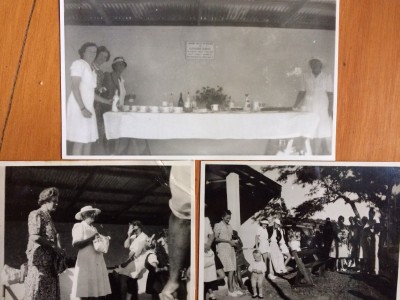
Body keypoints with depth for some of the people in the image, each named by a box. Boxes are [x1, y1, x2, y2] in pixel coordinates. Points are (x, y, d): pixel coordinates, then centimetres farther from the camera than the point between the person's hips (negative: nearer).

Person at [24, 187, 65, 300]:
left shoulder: (48, 218, 23)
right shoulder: (36, 214, -3)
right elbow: (35, 237, -16)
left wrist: (59, 250, 7)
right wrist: (55, 247, -12)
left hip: (50, 260, 9)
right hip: (39, 259, -9)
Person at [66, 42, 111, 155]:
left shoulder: (92, 70, 20)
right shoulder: (78, 63, -4)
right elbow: (75, 87, -13)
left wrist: (108, 102, 20)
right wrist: (82, 108, -21)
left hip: (88, 107, 8)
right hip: (78, 107, -8)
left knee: (89, 139, 7)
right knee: (79, 140, -11)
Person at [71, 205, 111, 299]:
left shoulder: (94, 229, 23)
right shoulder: (79, 226, 2)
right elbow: (76, 244, -10)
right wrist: (91, 239, -13)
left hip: (98, 263, 6)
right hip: (86, 263, -6)